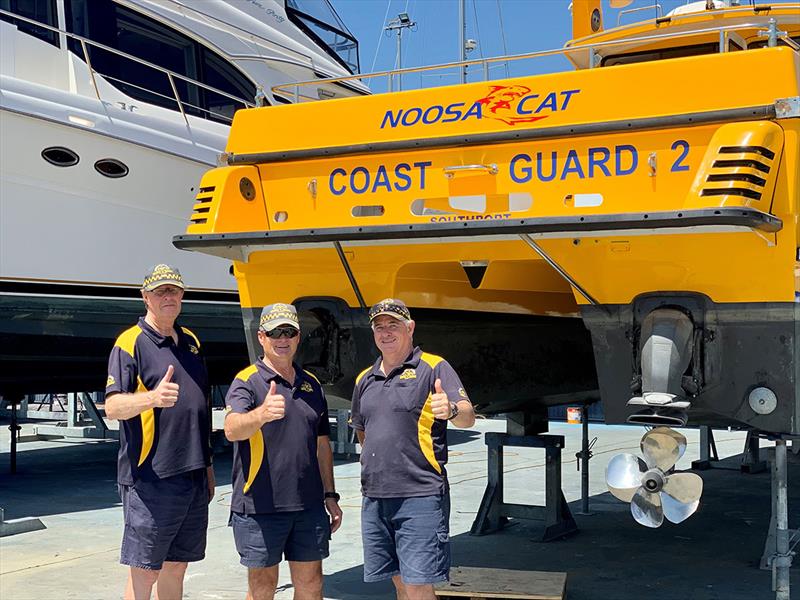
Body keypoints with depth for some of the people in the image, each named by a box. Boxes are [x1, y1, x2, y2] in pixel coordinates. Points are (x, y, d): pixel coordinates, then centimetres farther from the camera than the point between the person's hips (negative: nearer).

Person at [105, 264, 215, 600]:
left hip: (194, 476, 7)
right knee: (145, 572, -3)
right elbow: (113, 407, -17)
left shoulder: (190, 341, 15)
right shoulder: (131, 342, -6)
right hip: (151, 479, -7)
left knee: (176, 566, 13)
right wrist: (152, 397, -36)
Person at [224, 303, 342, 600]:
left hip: (309, 505, 5)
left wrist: (330, 495, 14)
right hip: (260, 506, -5)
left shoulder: (312, 385, 13)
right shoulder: (246, 381, -6)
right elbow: (232, 430, -26)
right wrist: (262, 413, -46)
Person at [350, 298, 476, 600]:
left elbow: (468, 417, -15)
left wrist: (451, 410, -37)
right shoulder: (365, 379, 16)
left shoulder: (434, 367, -3)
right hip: (374, 497, 6)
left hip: (420, 496, -6)